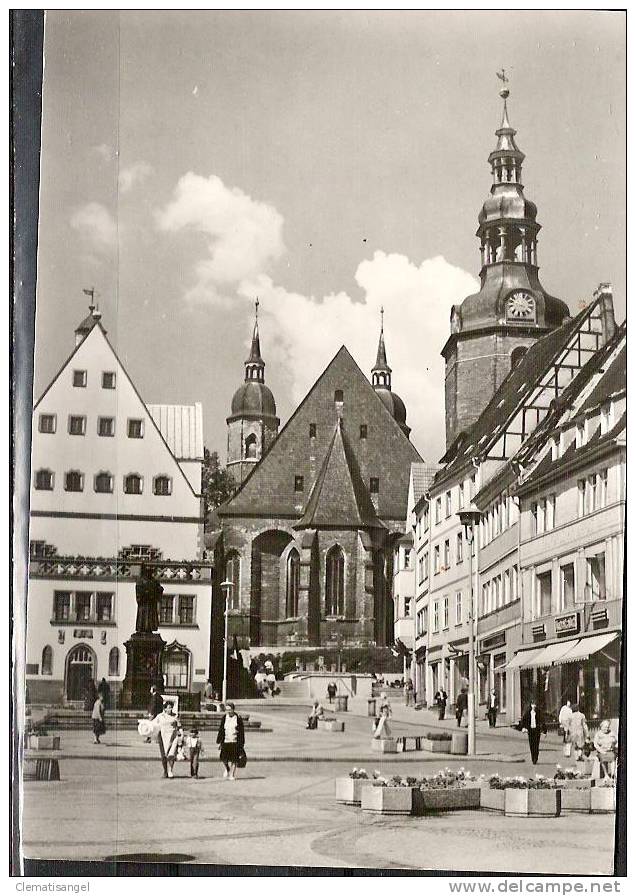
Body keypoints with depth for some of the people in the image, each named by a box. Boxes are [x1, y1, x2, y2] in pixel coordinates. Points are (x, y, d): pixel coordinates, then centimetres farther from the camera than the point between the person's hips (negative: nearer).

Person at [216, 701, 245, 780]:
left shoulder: (238, 718, -2)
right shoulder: (224, 718, 6)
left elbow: (241, 732, 2)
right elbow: (221, 730, 11)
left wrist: (242, 744, 1)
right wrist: (219, 741, 8)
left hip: (235, 742, -2)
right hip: (226, 741, 2)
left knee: (233, 759, -4)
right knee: (224, 758, -6)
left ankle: (232, 775, 7)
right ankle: (227, 769, 23)